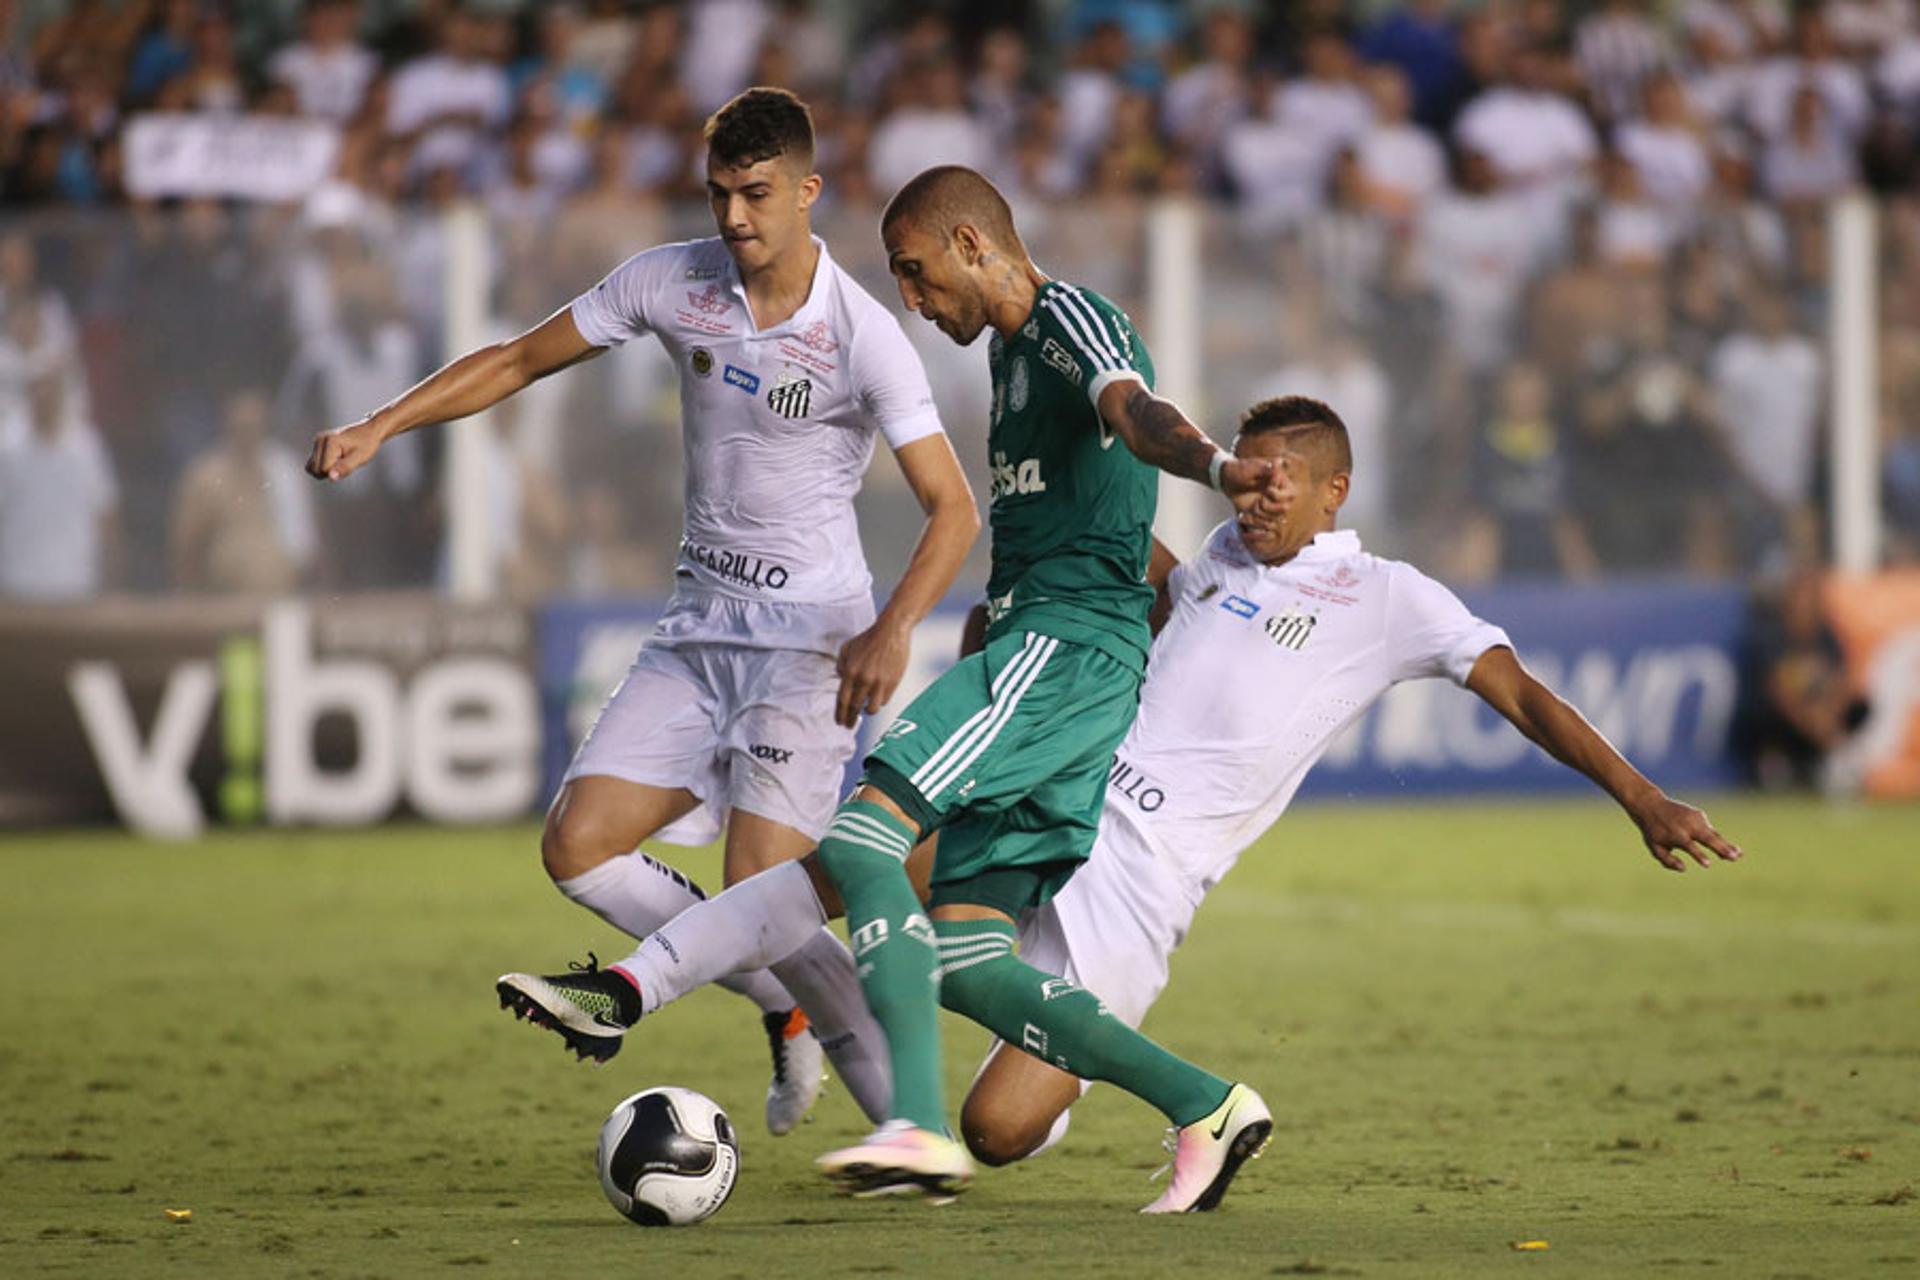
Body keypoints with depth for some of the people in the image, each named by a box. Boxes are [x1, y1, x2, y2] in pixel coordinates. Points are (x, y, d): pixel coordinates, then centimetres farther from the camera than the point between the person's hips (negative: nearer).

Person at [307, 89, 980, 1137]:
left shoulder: (863, 338, -14)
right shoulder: (671, 283, 0)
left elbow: (952, 511, -15)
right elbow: (517, 361, 10)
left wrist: (892, 629, -31)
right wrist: (378, 428, -1)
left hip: (810, 643, -6)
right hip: (697, 631, 6)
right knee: (577, 848, -7)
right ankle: (786, 1010, 10)